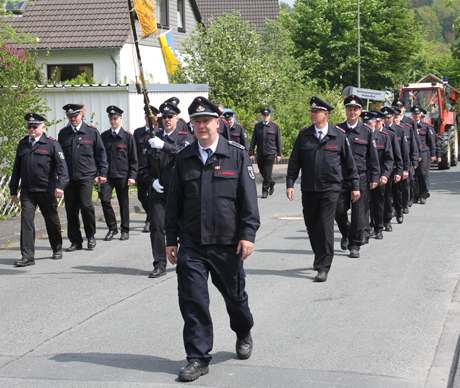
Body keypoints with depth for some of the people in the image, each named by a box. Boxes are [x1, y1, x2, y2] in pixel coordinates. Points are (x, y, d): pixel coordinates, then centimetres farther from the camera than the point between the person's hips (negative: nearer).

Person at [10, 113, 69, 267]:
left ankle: (57, 249, 33)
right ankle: (27, 256, -8)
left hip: (47, 191, -3)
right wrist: (13, 190, 14)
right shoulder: (23, 144, 8)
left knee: (52, 221, 12)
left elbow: (62, 166, -10)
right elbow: (17, 168, 14)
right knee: (26, 221, -8)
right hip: (27, 191, 3)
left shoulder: (51, 144, -5)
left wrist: (60, 185, -23)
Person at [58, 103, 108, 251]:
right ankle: (75, 241, 12)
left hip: (86, 175, -3)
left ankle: (91, 237, 6)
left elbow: (101, 153, 8)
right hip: (68, 177, 3)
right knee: (71, 209, 3)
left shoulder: (92, 132, 4)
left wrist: (102, 173, 4)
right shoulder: (63, 133, 11)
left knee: (86, 205, -14)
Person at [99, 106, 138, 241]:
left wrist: (132, 176, -7)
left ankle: (125, 230, 18)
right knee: (105, 199, -10)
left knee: (124, 203, 5)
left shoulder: (128, 137, 0)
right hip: (107, 174, 2)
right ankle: (112, 228, 5)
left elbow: (133, 159, 0)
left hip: (122, 175, -2)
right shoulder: (104, 136, 8)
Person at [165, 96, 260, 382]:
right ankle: (198, 358, 7)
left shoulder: (237, 154, -3)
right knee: (192, 301, -2)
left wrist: (248, 234, -11)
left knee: (235, 296, 15)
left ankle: (244, 334, 44)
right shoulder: (184, 158, 6)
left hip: (227, 243, -2)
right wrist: (171, 239, 7)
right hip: (191, 244, 2)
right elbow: (174, 202, 10)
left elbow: (248, 197, -5)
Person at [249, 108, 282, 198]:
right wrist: (251, 153, 3)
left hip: (270, 153, -3)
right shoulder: (257, 126, 7)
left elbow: (278, 141, 7)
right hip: (260, 153, 3)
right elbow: (253, 141, 8)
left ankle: (265, 190, 1)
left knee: (267, 173, -8)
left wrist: (279, 154, 5)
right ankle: (271, 184, 35)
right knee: (262, 172, 11)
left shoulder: (274, 127, 3)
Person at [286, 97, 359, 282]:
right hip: (308, 189, 3)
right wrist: (290, 183, 0)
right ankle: (320, 258, 31)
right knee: (311, 226, 11)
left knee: (326, 227, -8)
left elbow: (349, 162, 7)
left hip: (330, 188, -3)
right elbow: (294, 161, 8)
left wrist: (355, 186, 8)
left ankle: (323, 267, -4)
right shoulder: (304, 135, 6)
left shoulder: (339, 135, 0)